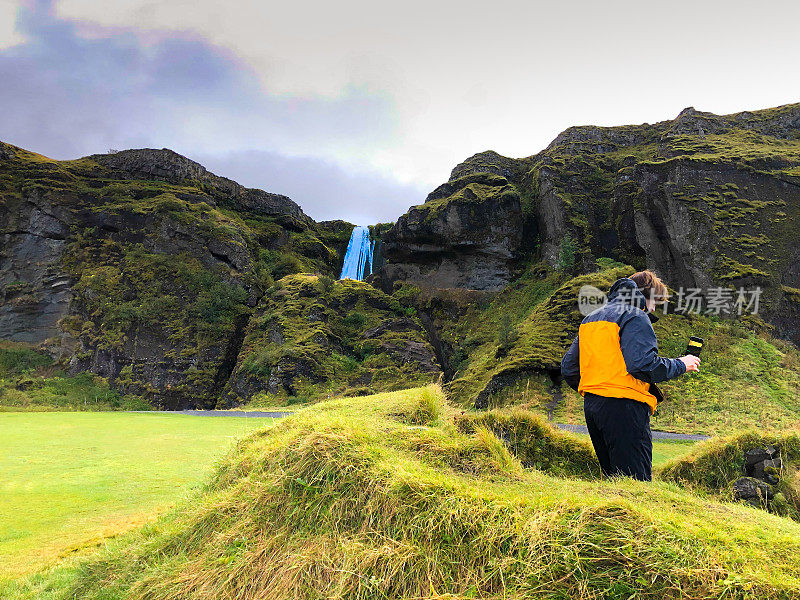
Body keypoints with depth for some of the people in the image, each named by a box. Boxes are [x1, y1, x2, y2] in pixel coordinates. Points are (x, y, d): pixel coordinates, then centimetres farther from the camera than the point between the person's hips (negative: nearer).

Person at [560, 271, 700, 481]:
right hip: (623, 407, -8)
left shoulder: (590, 318, 21)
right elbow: (644, 365, -18)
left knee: (614, 478, 14)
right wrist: (681, 365, -3)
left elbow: (568, 369, 19)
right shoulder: (635, 316, -5)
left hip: (591, 406, 8)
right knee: (637, 480, -6)